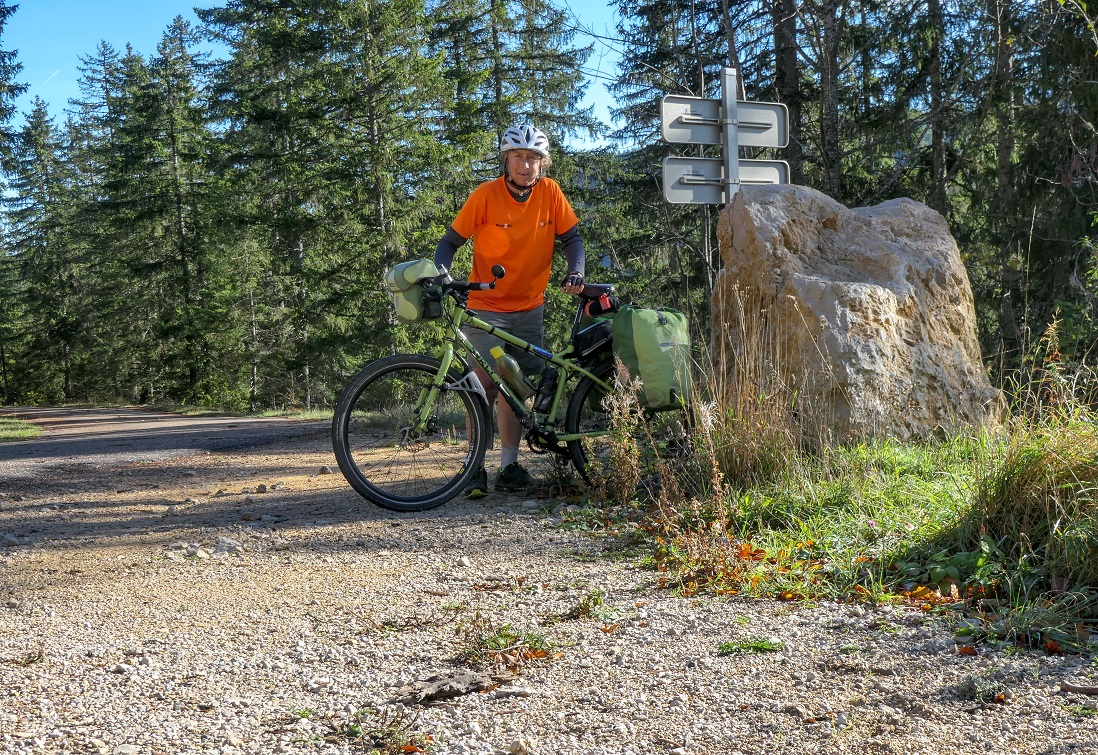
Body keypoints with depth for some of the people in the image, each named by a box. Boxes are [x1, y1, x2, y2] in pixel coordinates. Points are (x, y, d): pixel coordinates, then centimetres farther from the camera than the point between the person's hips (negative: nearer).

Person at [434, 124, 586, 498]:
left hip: (529, 308, 3)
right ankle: (475, 466, -3)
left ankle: (509, 466, 14)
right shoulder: (485, 195, -12)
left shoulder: (550, 192, -5)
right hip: (486, 306, -3)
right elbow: (451, 241, -6)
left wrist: (575, 272, -16)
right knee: (486, 384, -11)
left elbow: (571, 238, 2)